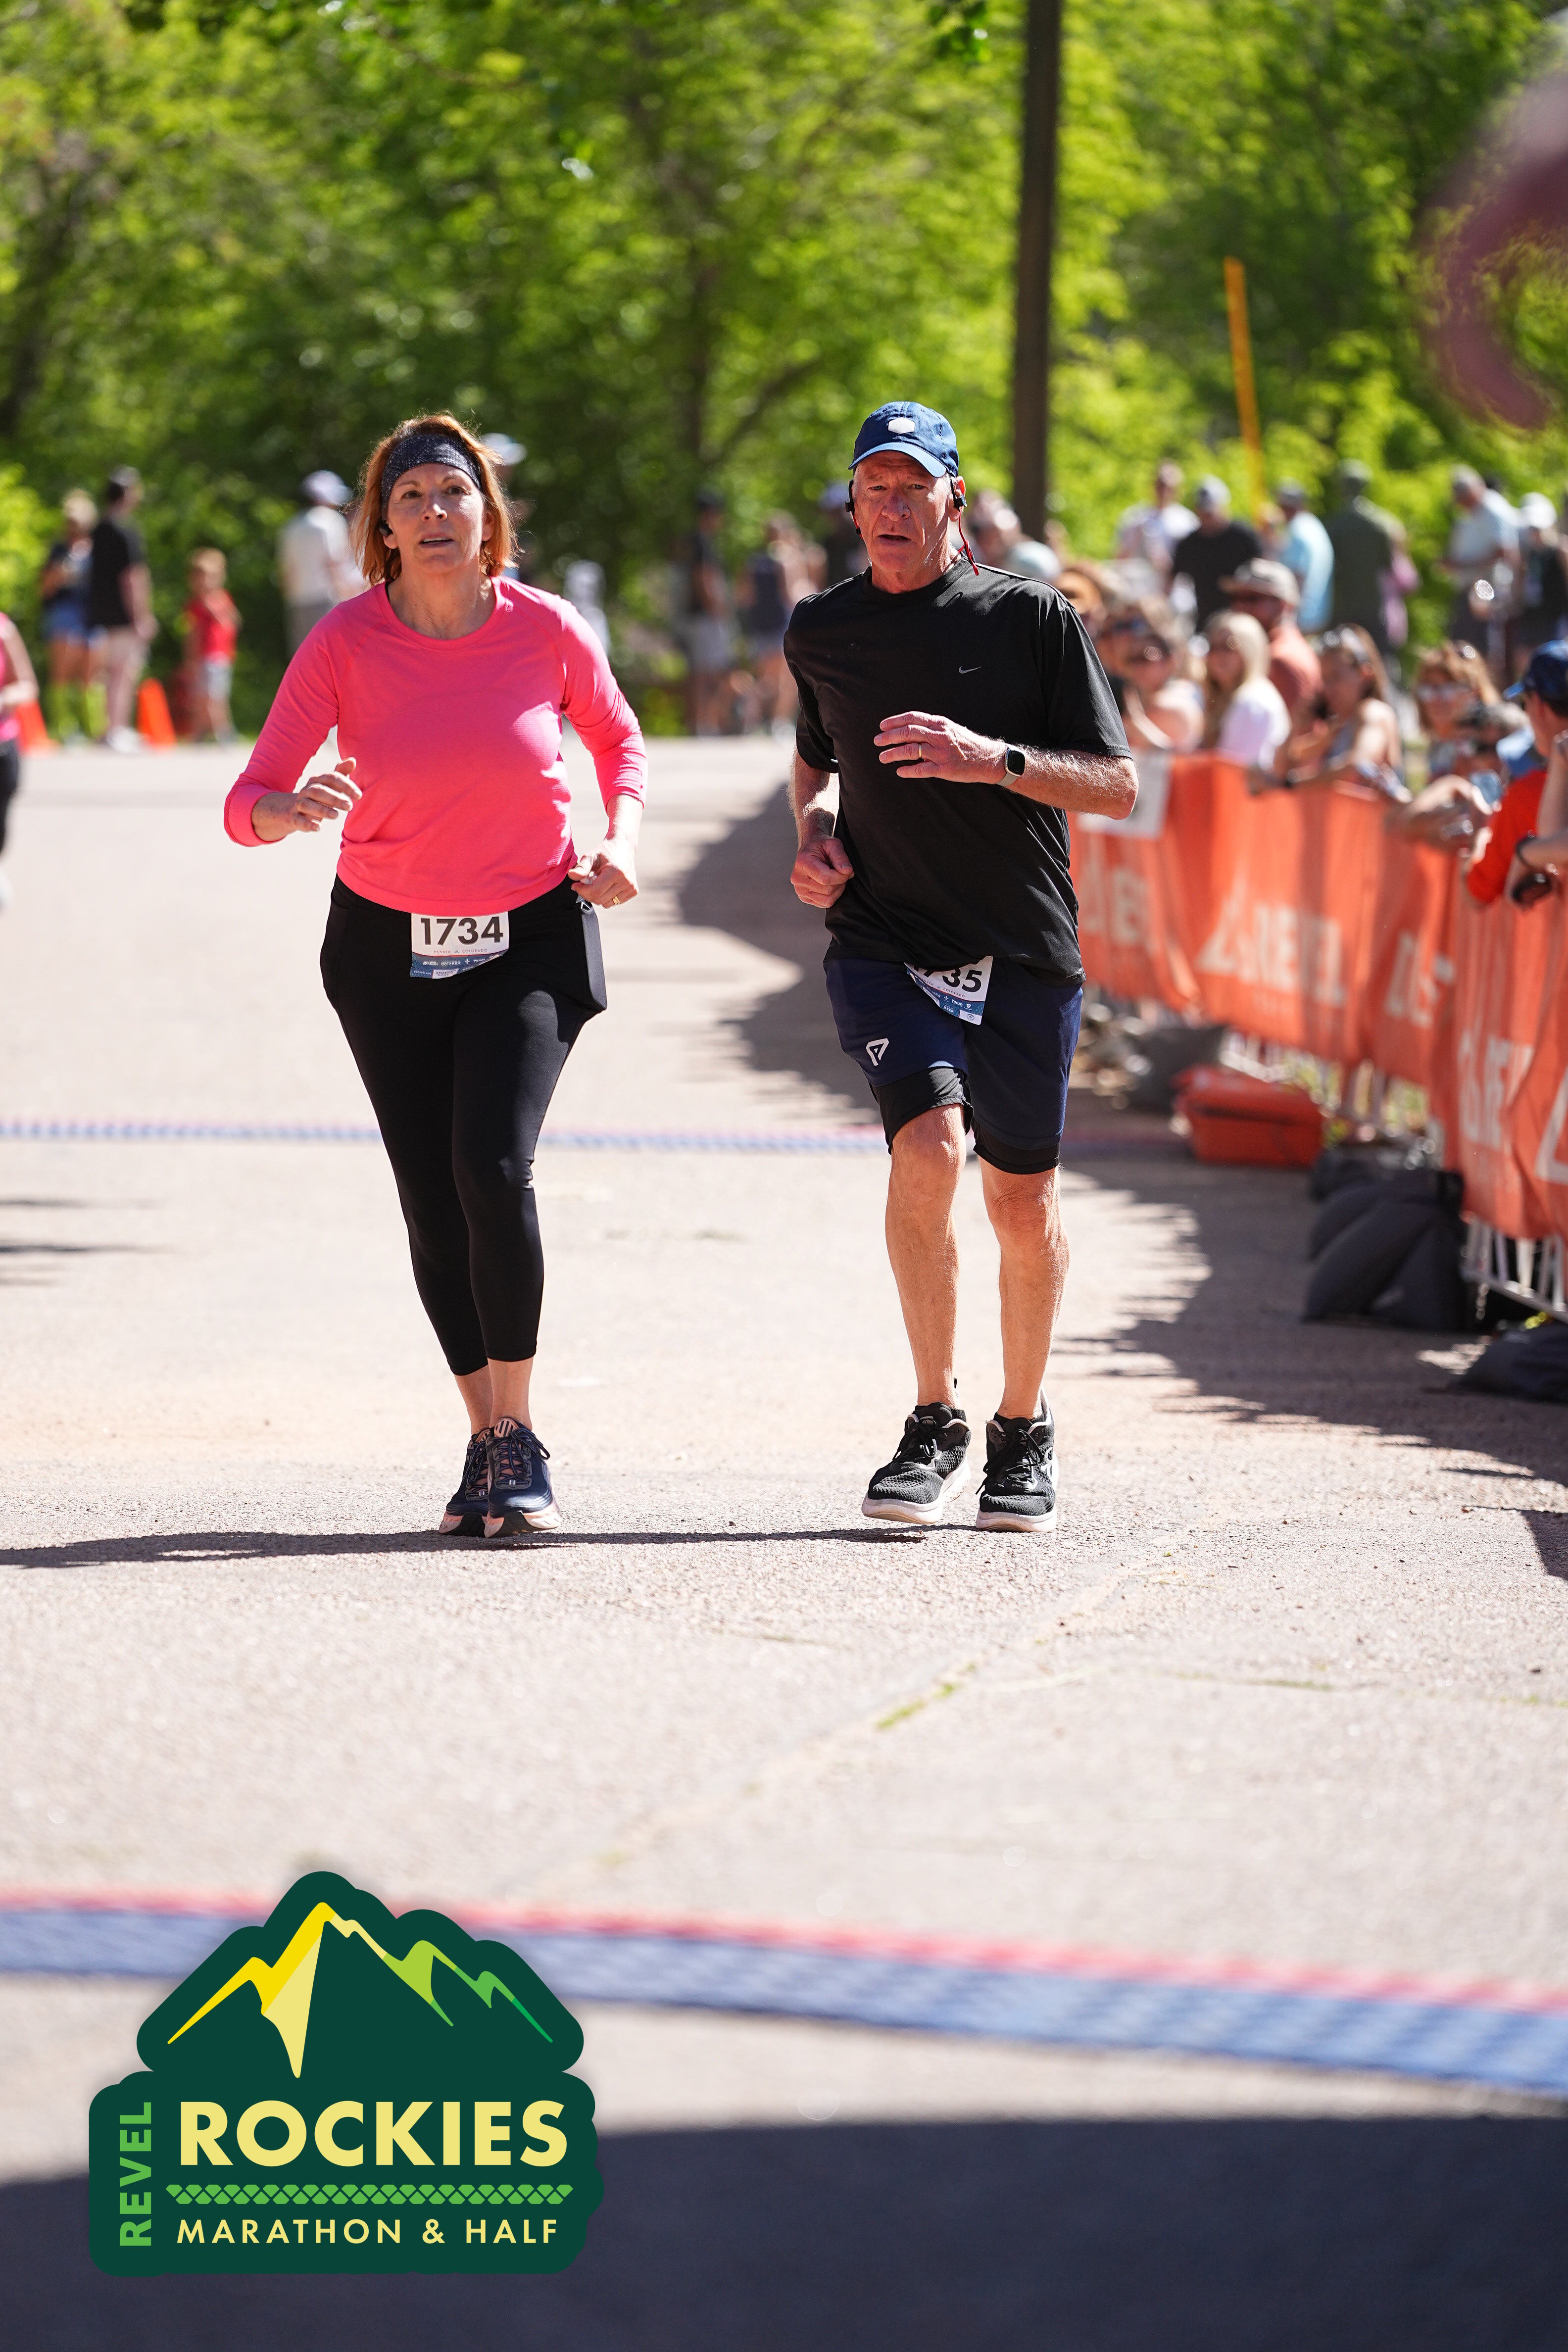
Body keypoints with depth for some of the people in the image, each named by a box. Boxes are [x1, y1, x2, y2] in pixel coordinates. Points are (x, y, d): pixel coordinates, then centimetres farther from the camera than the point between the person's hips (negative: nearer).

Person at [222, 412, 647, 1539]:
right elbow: (249, 802, -15)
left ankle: (518, 1437, -10)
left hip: (532, 939, -2)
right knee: (433, 1199, 3)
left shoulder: (548, 631, -10)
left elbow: (619, 738, 11)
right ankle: (488, 1439, 18)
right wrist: (292, 809, -38)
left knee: (493, 1168, -20)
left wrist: (620, 842, -6)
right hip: (388, 942, 2)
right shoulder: (346, 642, -12)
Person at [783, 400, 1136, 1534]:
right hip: (885, 944, 1)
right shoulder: (821, 631, 7)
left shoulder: (1032, 618, -3)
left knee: (1022, 1195, 5)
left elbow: (1118, 784, -4)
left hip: (1024, 951, -1)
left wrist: (992, 759, -19)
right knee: (926, 1149, -22)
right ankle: (936, 1420, -8)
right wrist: (815, 834, 5)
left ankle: (1026, 1428, 27)